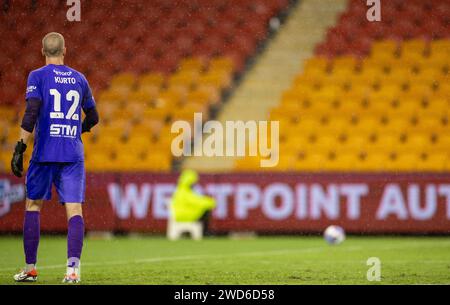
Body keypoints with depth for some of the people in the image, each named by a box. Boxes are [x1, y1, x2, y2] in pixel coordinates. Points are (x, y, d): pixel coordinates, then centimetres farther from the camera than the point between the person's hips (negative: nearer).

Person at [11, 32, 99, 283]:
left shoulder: (38, 77, -1)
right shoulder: (79, 79, 11)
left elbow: (31, 113, -13)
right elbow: (93, 117, 21)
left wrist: (20, 148, -13)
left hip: (45, 152, -2)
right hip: (73, 154, 2)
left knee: (33, 205, 12)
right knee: (74, 209, -3)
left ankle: (30, 268, 14)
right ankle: (73, 267, -20)